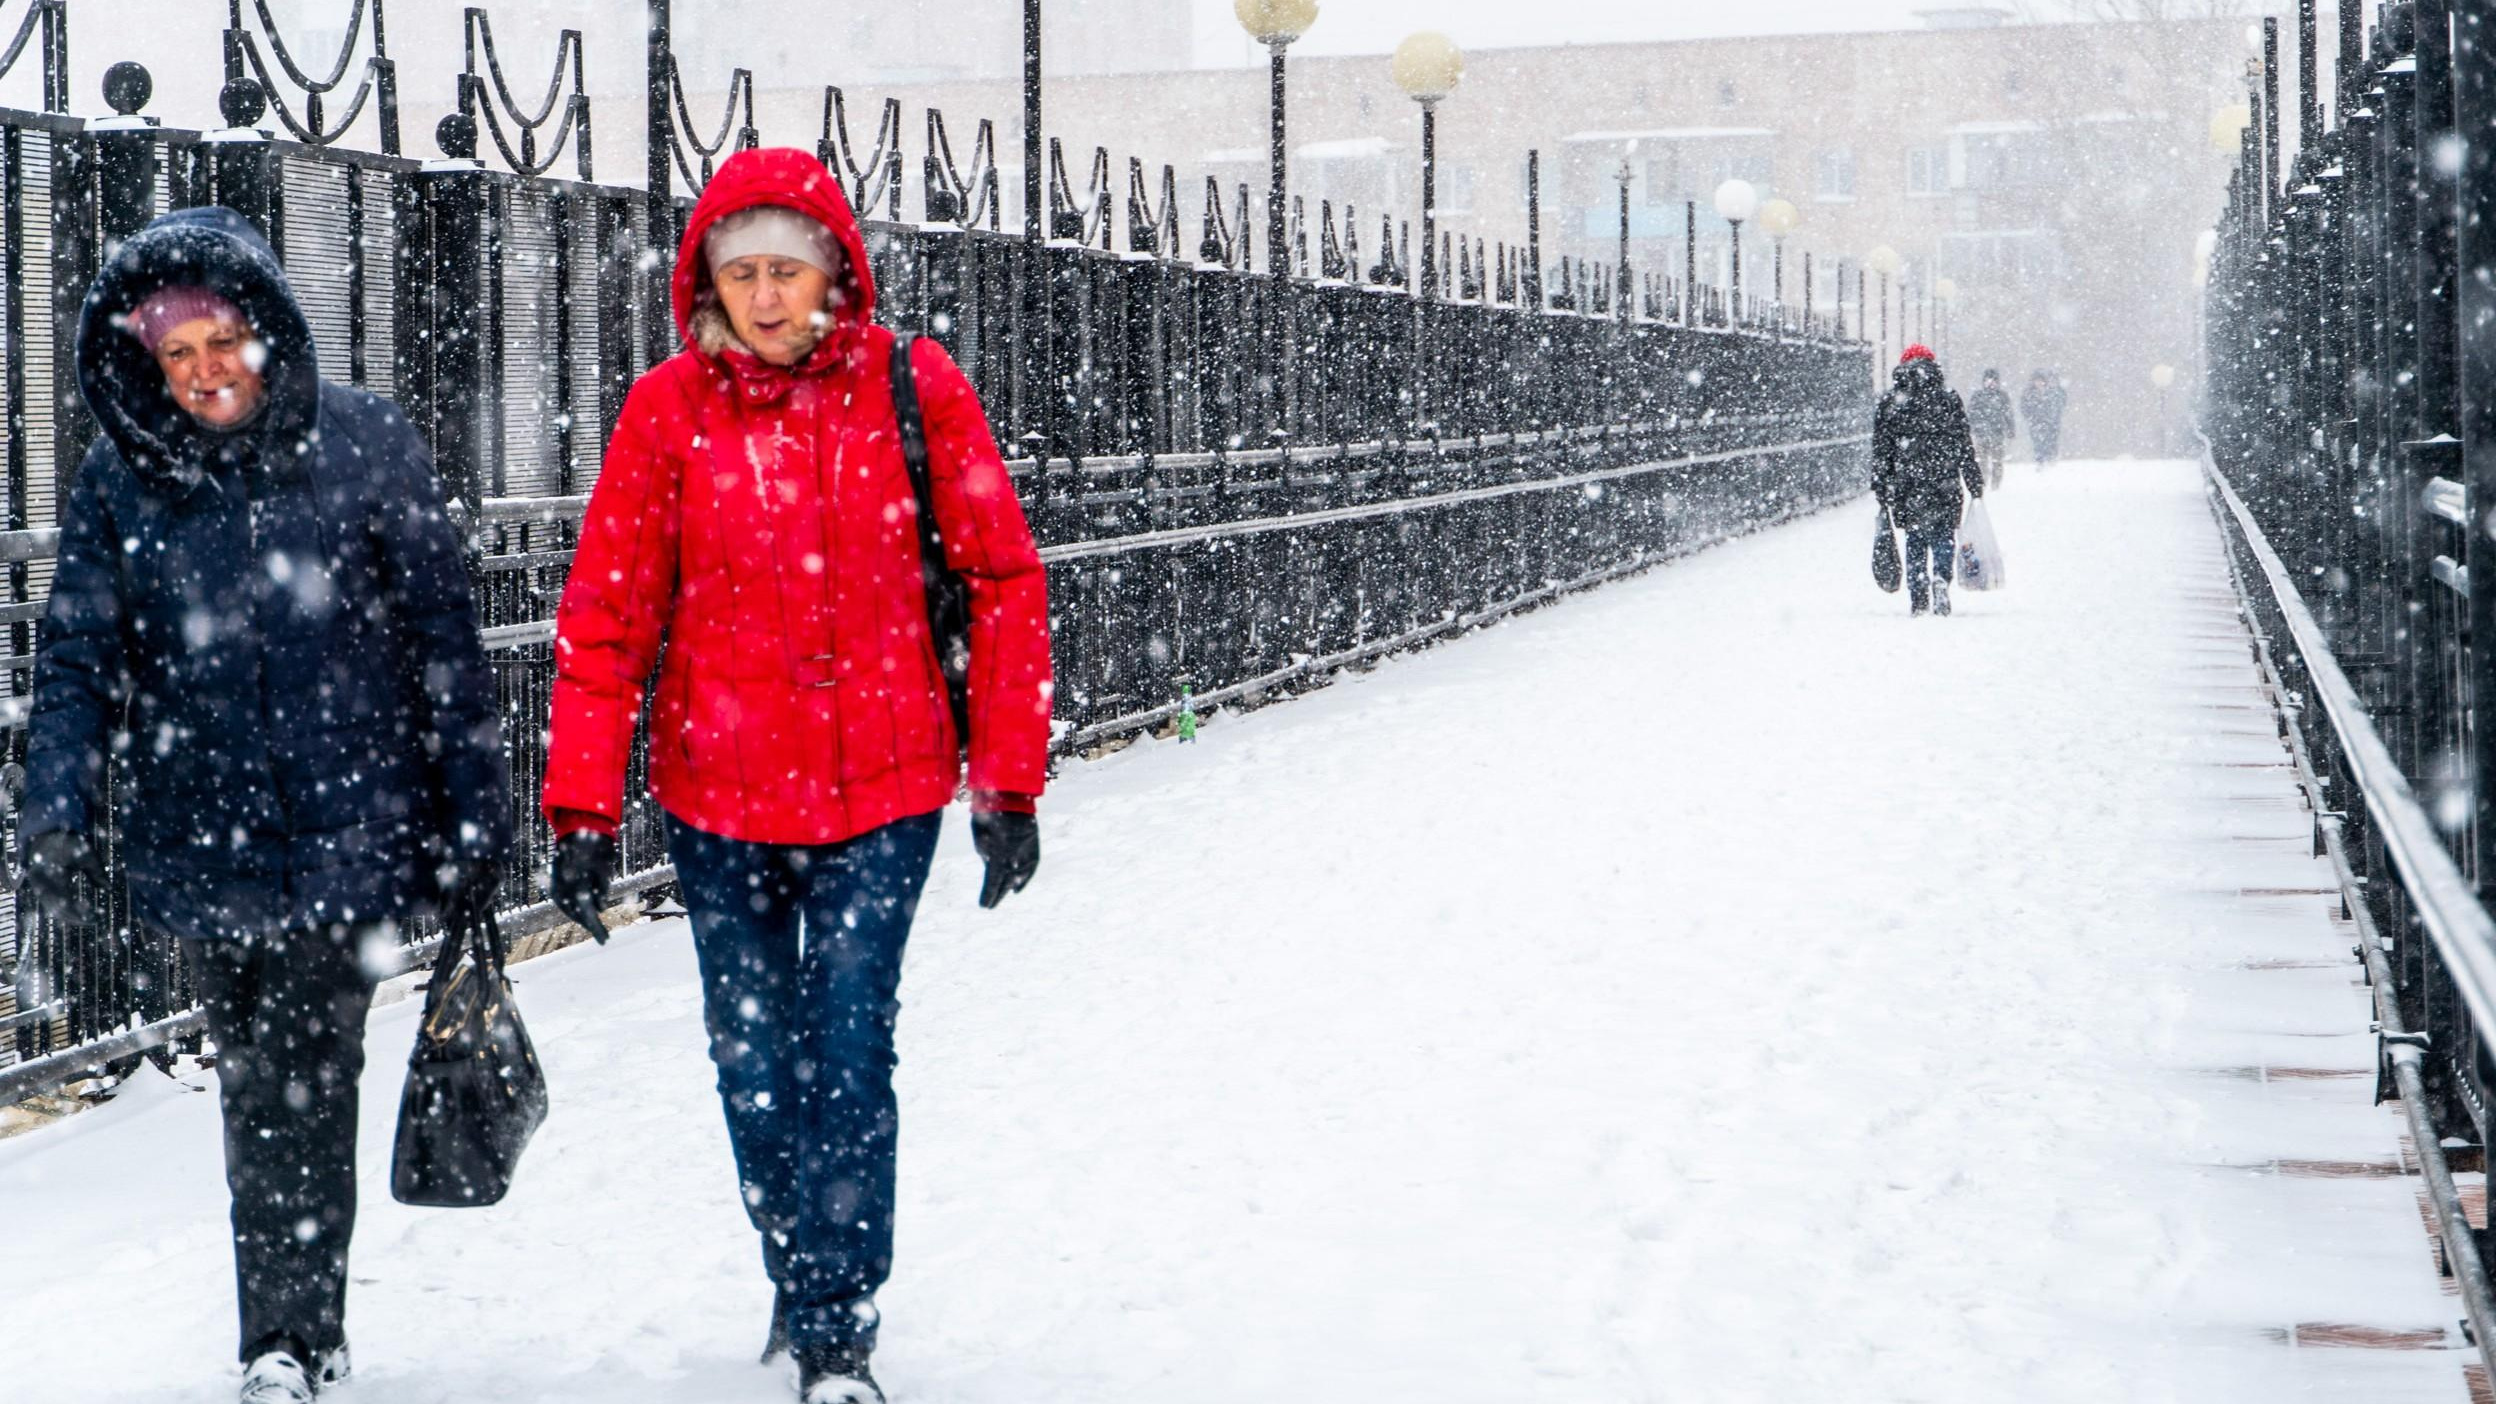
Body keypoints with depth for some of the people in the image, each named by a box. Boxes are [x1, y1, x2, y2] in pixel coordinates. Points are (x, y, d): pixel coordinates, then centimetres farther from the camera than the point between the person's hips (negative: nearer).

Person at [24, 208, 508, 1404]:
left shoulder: (363, 446, -4)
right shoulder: (118, 477, 1)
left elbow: (442, 638, 0)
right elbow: (78, 660, 2)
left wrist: (473, 817, 0)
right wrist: (61, 813, -12)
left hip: (347, 834, -3)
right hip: (202, 845, 3)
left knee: (302, 1082, -8)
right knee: (255, 1087, 12)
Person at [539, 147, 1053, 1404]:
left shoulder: (914, 390, -5)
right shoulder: (669, 409, -4)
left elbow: (1002, 580, 0)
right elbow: (605, 615, -2)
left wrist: (1010, 782, -1)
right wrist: (583, 806, -6)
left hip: (883, 788, -1)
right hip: (719, 795, 2)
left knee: (849, 1053, -6)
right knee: (755, 1068, 9)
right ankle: (799, 1287, 30)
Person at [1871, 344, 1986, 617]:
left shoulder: (1889, 402, 3)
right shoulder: (1948, 398, 2)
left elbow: (1881, 451, 3)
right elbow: (1964, 446, 2)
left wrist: (1881, 491, 8)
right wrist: (1975, 484, 7)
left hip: (1906, 486, 1)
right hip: (1945, 484, -1)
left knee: (1915, 538, 12)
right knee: (1943, 534, 6)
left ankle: (1917, 597, 6)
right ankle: (1940, 576, -21)